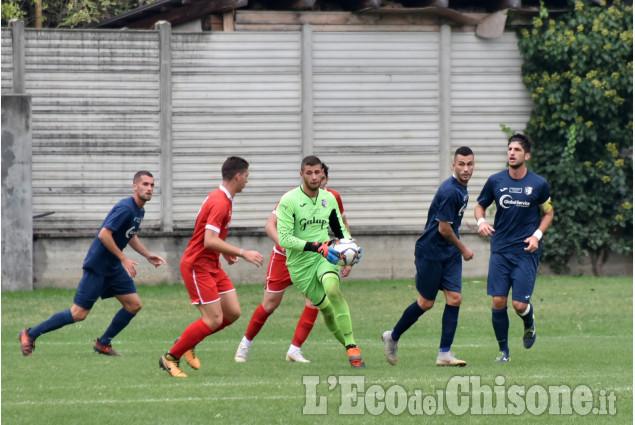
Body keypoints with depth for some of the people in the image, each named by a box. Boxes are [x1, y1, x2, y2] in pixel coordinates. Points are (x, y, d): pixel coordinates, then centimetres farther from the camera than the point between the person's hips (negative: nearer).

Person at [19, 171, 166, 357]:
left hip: (113, 268, 9)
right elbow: (104, 235, -27)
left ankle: (103, 343, 16)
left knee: (134, 305, 2)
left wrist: (147, 255, 17)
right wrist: (123, 259, -23)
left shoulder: (139, 212, 10)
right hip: (97, 266, -9)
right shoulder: (125, 208, -21)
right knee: (79, 313, -7)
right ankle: (30, 334, 5)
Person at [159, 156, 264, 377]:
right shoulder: (220, 203, -21)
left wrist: (226, 252, 13)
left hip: (211, 265, 10)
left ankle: (187, 342, 19)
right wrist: (243, 253, -27)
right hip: (197, 266, -10)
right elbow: (210, 241, -29)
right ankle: (170, 358, 1)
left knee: (233, 312, 5)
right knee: (213, 320, -12)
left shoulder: (220, 198, 11)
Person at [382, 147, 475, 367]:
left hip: (450, 253, 8)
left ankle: (444, 353, -2)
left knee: (454, 299, -3)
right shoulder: (450, 191, -22)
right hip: (430, 252, -8)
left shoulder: (461, 188, 8)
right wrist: (463, 249, -6)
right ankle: (392, 337, 23)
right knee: (426, 303, 1)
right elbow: (444, 228, -19)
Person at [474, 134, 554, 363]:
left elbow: (548, 213, 11)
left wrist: (537, 235, -5)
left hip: (526, 251, -2)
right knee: (498, 302, -5)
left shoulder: (539, 184, -3)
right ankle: (503, 350, 12)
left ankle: (529, 324, 29)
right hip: (500, 249, 2)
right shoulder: (495, 181, 1)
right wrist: (481, 221, -8)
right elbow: (480, 205, 15)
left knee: (520, 304, -8)